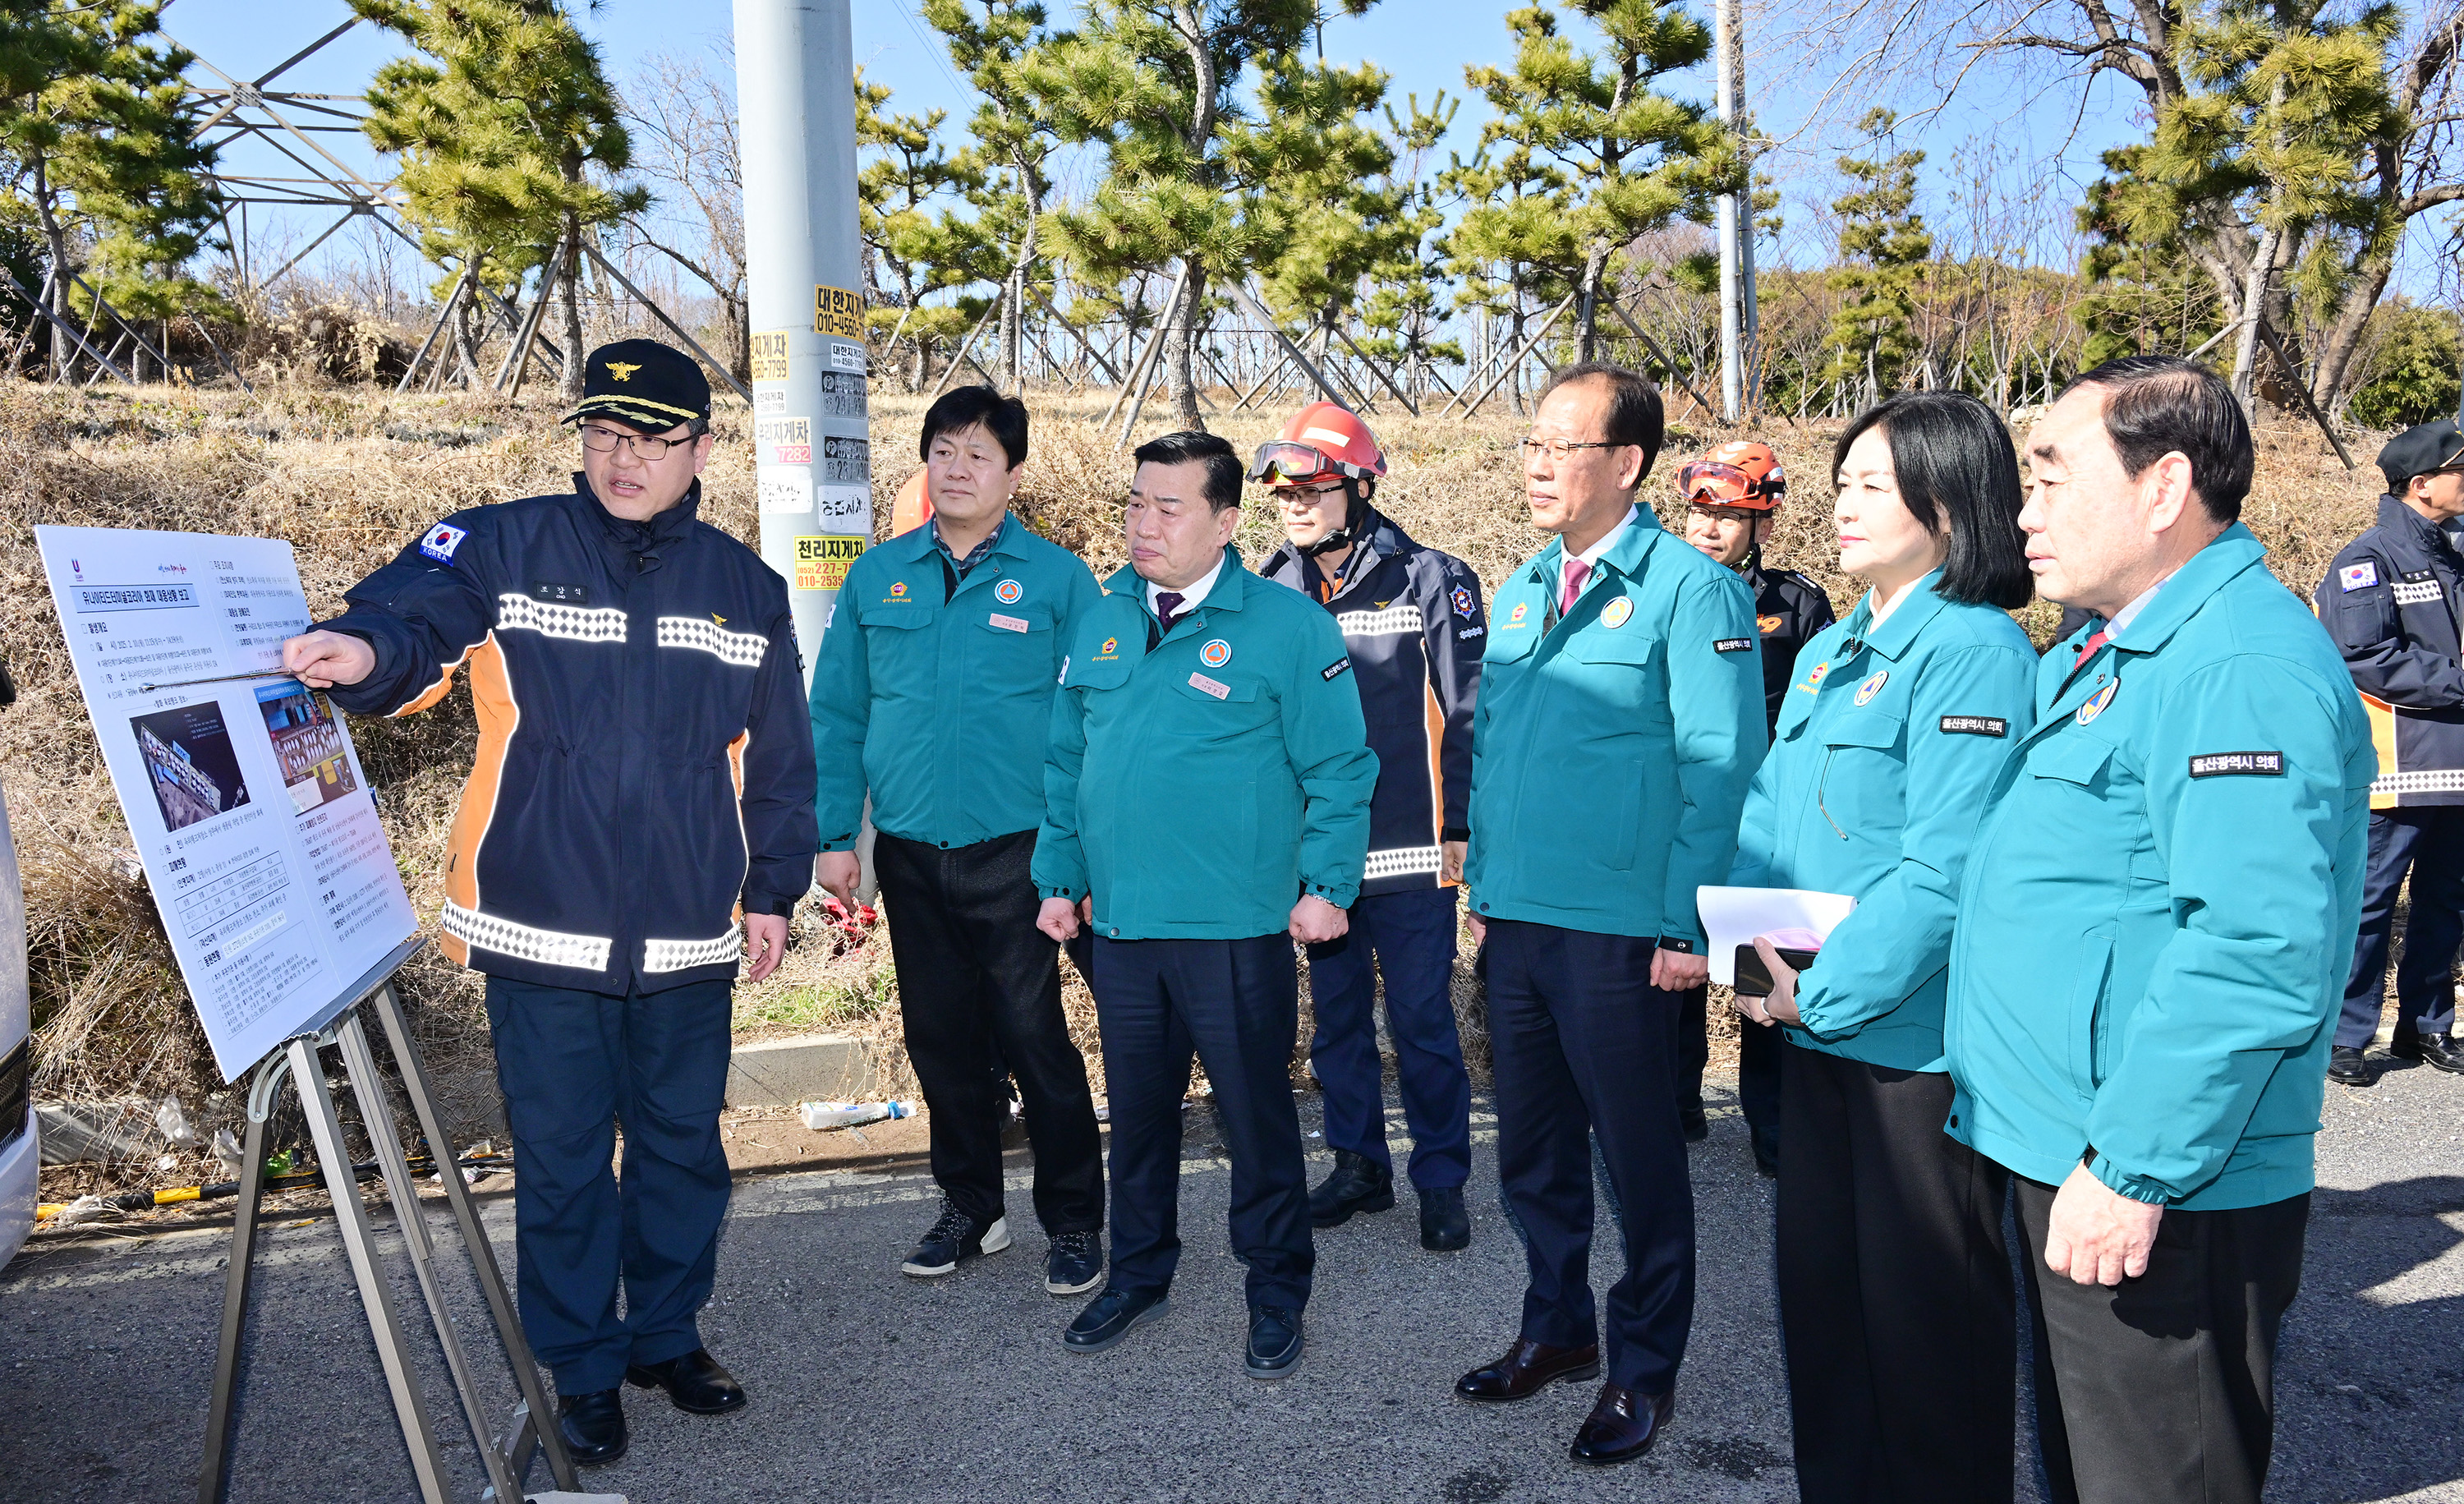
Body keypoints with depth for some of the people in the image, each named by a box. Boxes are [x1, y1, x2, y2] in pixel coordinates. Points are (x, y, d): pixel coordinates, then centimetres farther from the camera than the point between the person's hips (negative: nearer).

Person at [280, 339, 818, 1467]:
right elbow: (411, 618, -19)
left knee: (684, 1144, 16)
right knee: (562, 1159, 8)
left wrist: (774, 888, 11)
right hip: (542, 931, -2)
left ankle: (669, 1334, 37)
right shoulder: (502, 549, -2)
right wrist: (359, 651, -42)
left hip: (689, 939, 3)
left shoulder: (746, 588, 7)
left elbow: (779, 757, 12)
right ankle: (584, 1370, 27)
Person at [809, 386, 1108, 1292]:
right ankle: (970, 1207, 32)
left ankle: (1074, 1222, 16)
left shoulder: (1057, 580, -3)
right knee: (940, 1040, 14)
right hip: (909, 852, 4)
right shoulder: (877, 577, 7)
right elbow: (838, 715, 8)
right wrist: (836, 835, 2)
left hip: (1014, 853, -4)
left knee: (1034, 1039, -1)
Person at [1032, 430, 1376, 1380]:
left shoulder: (1287, 625, -7)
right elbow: (1067, 762, 15)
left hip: (1238, 927, -5)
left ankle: (1277, 1293, 26)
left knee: (1256, 1112, 7)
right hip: (1118, 920, 5)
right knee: (1137, 1107, 18)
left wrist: (1326, 883, -12)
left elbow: (1338, 769, -6)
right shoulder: (1102, 623, 9)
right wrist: (1060, 876, 12)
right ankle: (1138, 1274, 36)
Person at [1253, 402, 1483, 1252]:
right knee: (1336, 1016, 14)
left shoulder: (1428, 580, -6)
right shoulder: (1269, 592, 6)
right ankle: (1358, 1166, 30)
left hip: (1410, 854, -4)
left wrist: (1464, 829, -9)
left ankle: (1441, 1181, 17)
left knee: (1422, 1020, 2)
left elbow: (1468, 713, -5)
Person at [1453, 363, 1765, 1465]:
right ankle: (1557, 1327, 37)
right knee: (1532, 1147, 18)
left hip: (1619, 934, -6)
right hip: (1516, 922, 7)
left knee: (1637, 1155, 8)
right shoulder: (1518, 592, 12)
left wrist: (1687, 928, -17)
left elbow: (1719, 772, -13)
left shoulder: (1689, 589, -9)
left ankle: (1645, 1367, 26)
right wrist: (1482, 883, 14)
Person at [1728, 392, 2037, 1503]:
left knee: (1927, 1308, 7)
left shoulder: (1973, 650, -15)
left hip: (1916, 1032, -8)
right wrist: (1752, 928, -3)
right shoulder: (1830, 653, 12)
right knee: (1818, 1278, 19)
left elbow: (1944, 869, -22)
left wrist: (1825, 990, -19)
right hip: (1820, 1027, 9)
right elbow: (1768, 810, 14)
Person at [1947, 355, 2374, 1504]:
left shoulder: (2247, 668, -20)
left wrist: (2133, 1169, -25)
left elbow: (2260, 955, -28)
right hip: (2064, 1162, 10)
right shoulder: (2101, 657, 13)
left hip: (2155, 1203, -10)